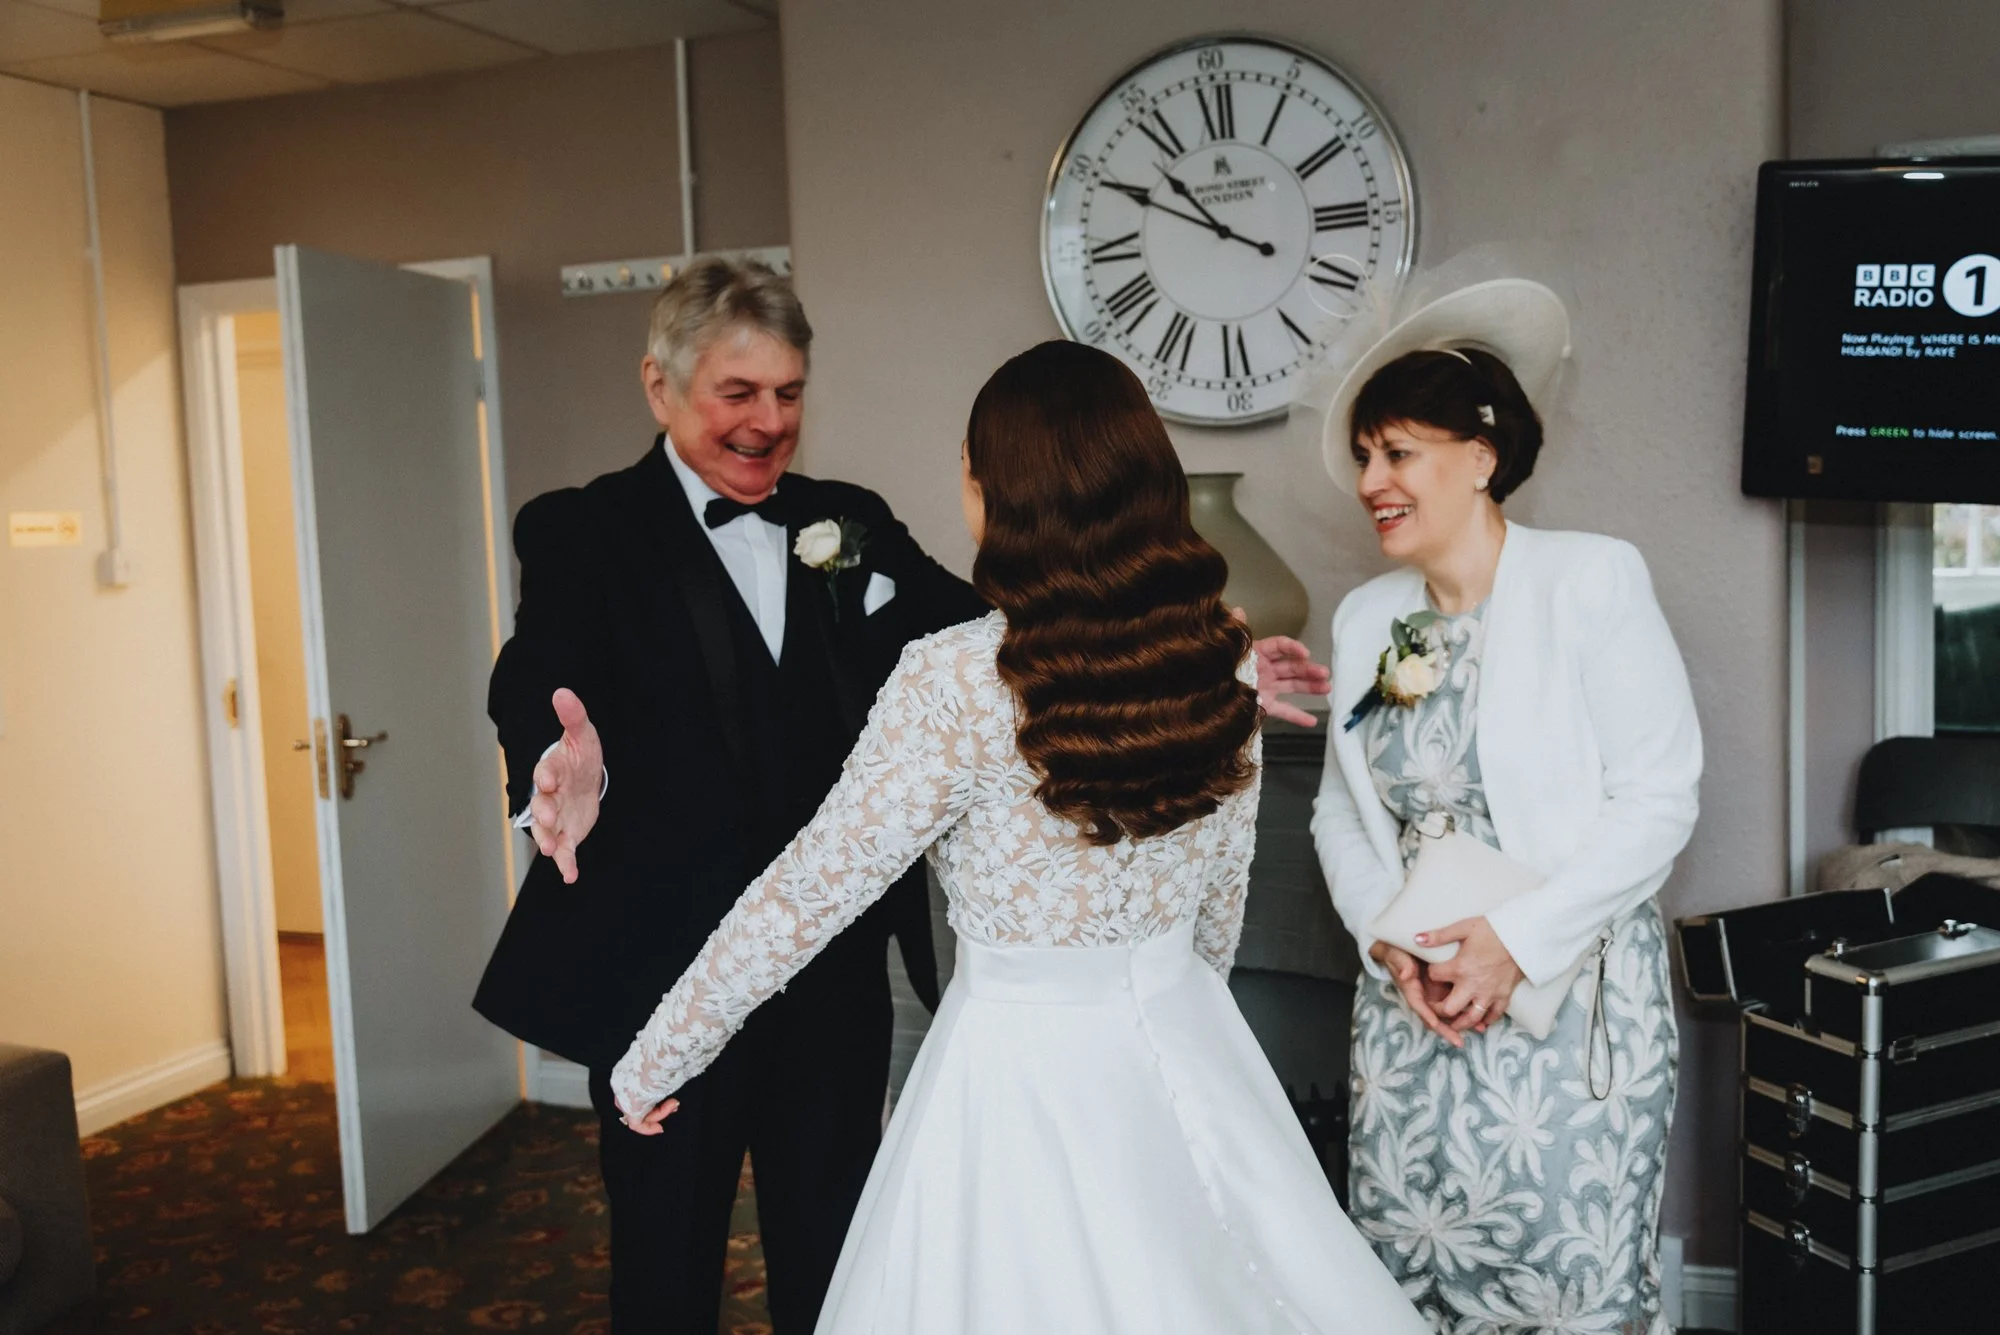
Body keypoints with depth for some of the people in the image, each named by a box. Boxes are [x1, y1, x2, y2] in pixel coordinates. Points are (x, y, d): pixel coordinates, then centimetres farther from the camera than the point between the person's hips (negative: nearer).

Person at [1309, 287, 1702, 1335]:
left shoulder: (1591, 580, -8)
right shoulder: (1365, 618, 8)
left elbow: (1657, 797, -11)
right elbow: (1342, 813, 11)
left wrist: (1518, 940, -16)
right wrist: (1387, 942, -5)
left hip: (1572, 996, -4)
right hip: (1410, 1002, 5)